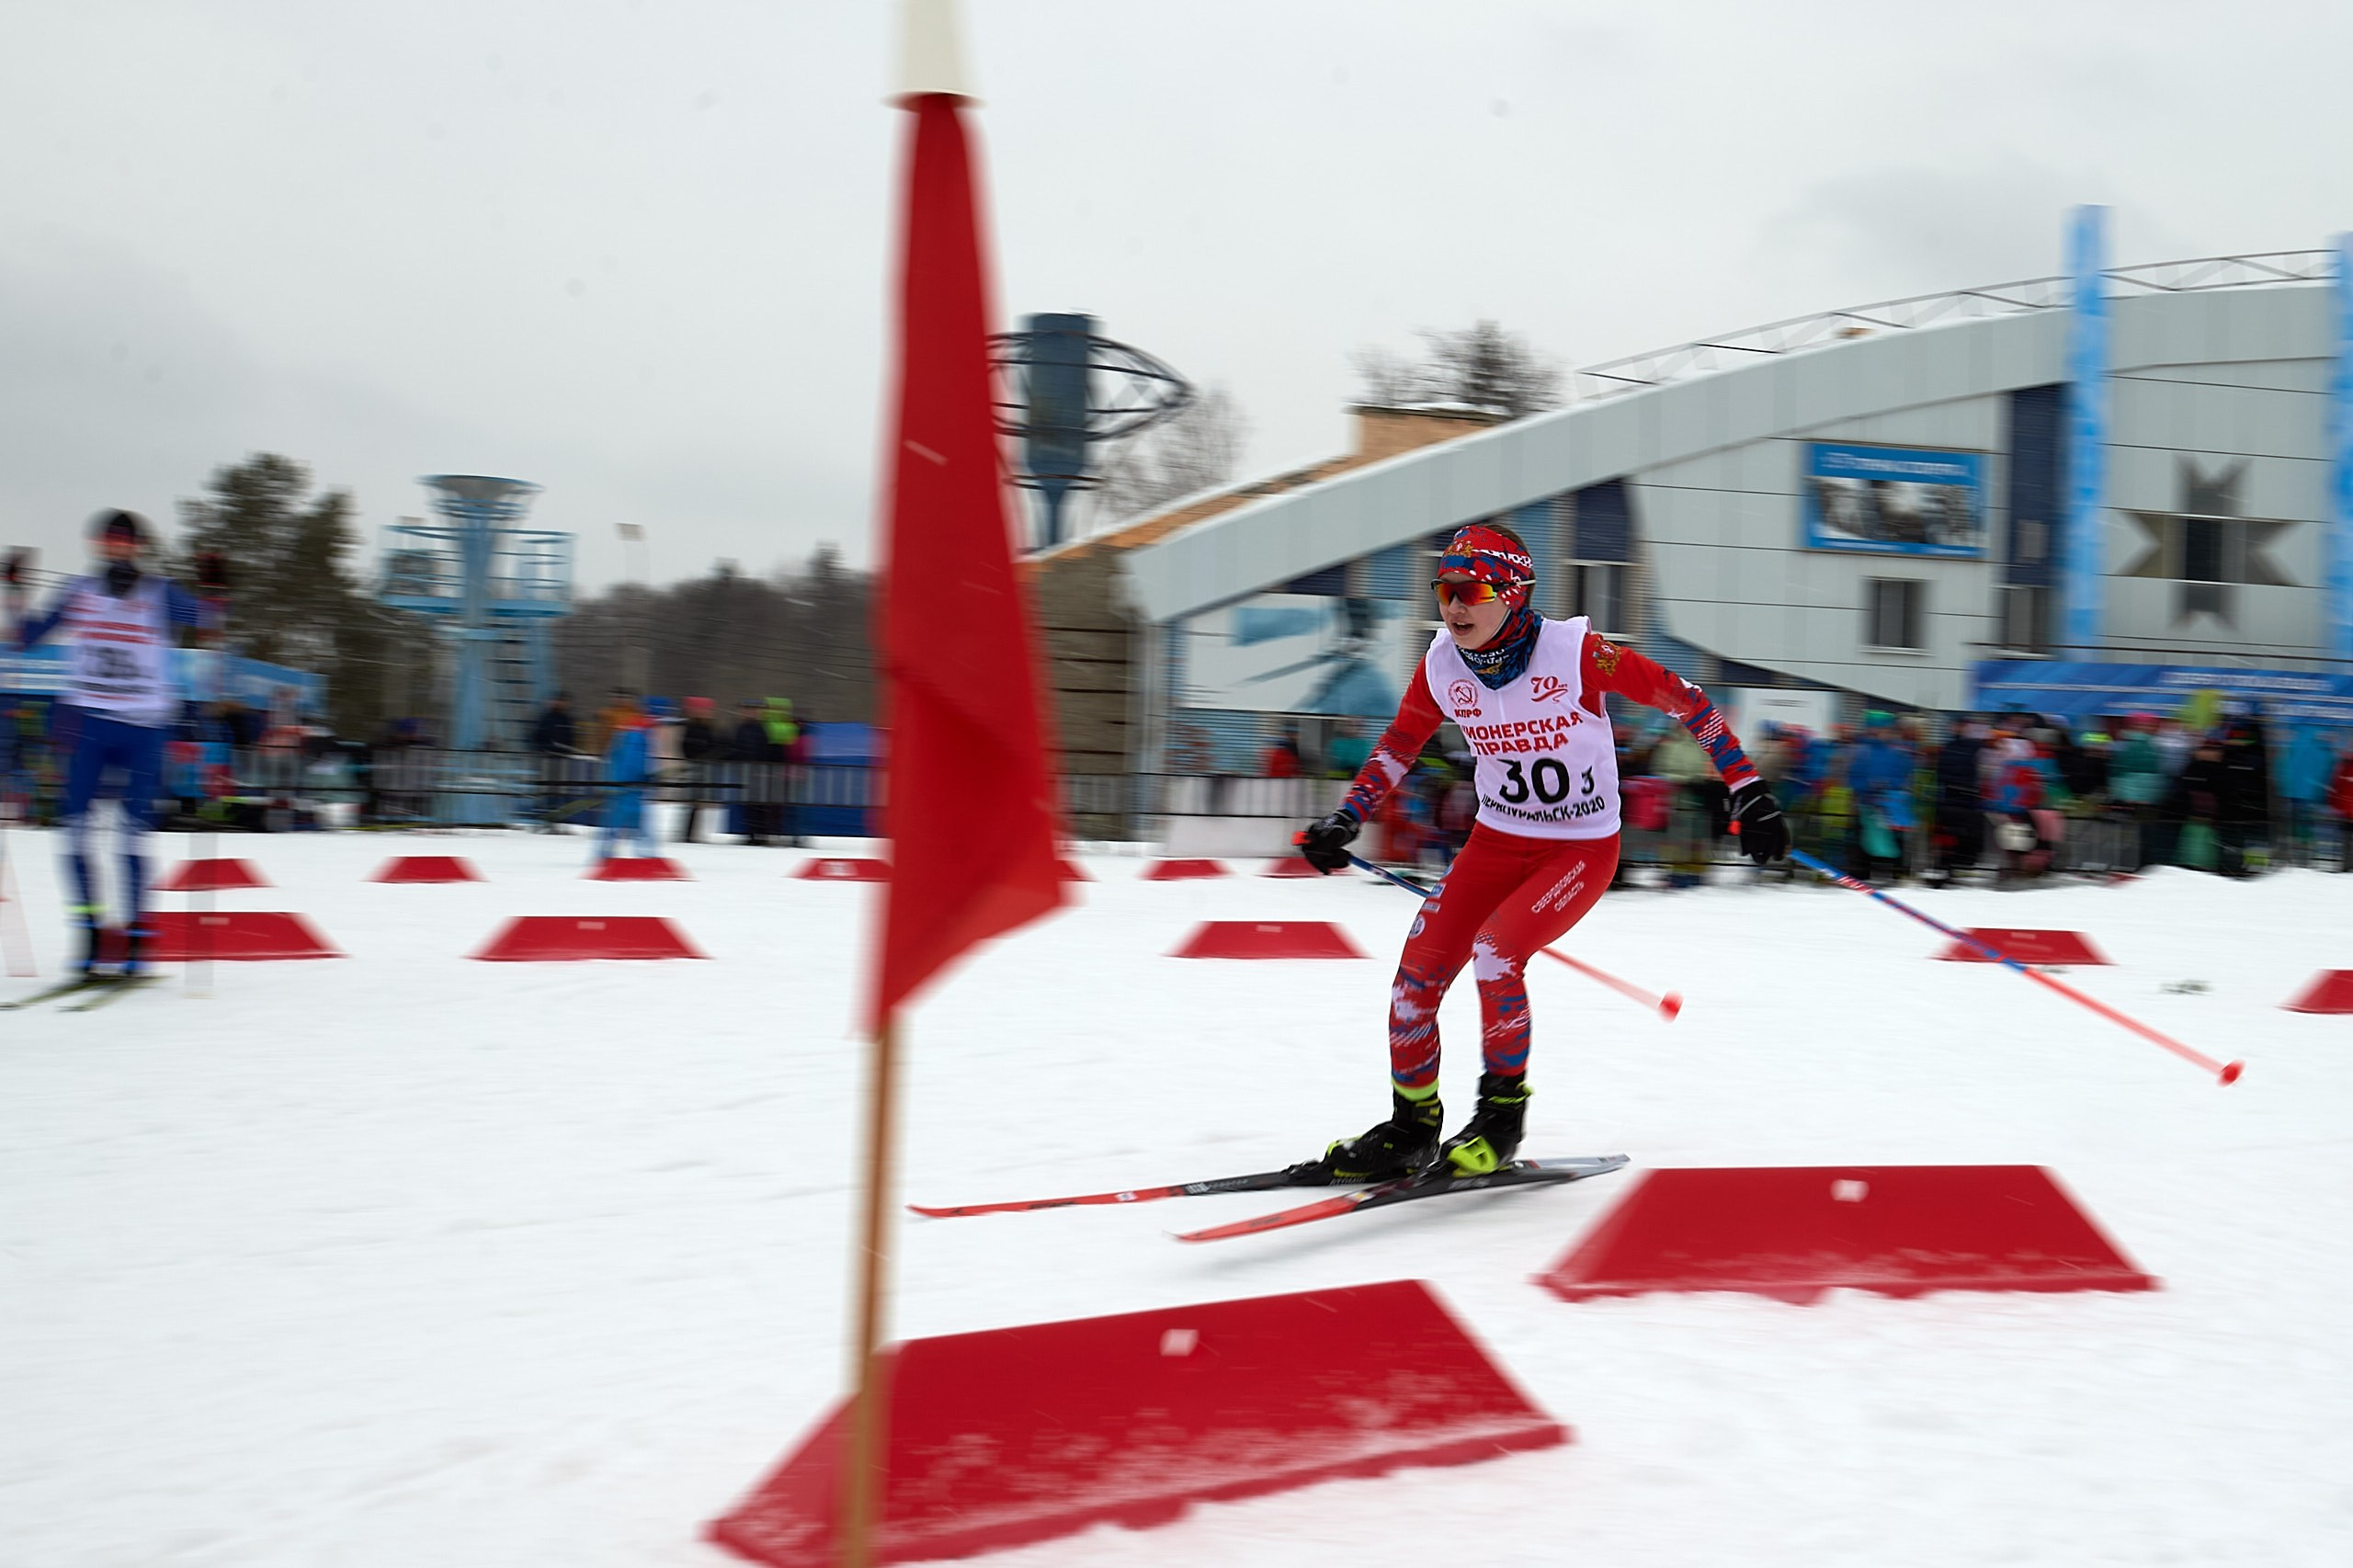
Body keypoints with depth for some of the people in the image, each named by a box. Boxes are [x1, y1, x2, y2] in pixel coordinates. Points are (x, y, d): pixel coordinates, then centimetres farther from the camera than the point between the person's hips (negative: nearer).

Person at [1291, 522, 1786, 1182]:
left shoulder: (1574, 652, -22)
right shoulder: (1443, 665, -8)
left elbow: (1685, 700, -13)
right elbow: (1400, 743, 11)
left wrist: (1749, 792, -14)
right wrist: (1345, 820, 3)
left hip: (1583, 849, -5)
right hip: (1496, 842, 5)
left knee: (1494, 950, -27)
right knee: (1418, 970, -7)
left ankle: (1502, 1114, -5)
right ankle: (1412, 1129, 14)